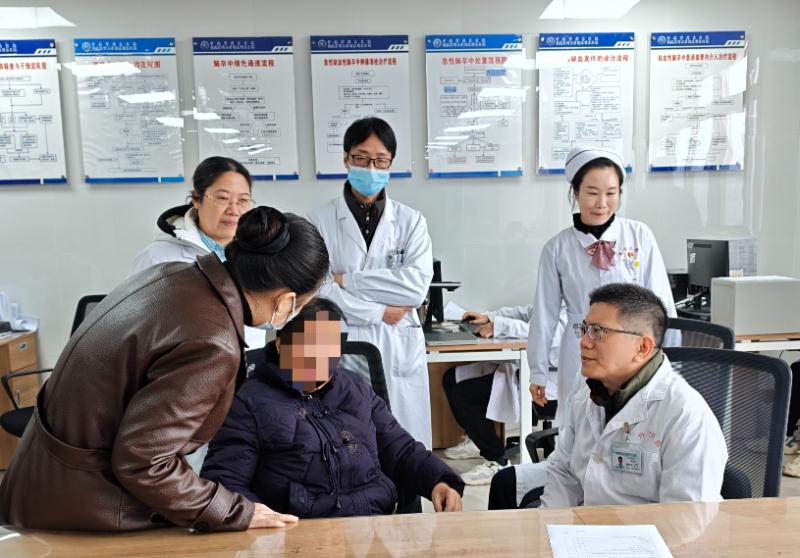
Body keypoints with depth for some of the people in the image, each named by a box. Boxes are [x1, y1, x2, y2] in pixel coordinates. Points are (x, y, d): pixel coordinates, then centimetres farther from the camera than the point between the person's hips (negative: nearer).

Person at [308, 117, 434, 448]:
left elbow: (416, 286, -8)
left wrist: (348, 280, -8)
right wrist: (379, 311, -9)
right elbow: (318, 290, -9)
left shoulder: (411, 221, 5)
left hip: (399, 352, 2)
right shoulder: (320, 221, 1)